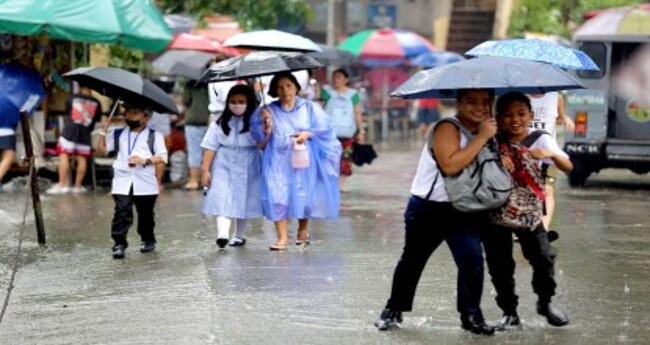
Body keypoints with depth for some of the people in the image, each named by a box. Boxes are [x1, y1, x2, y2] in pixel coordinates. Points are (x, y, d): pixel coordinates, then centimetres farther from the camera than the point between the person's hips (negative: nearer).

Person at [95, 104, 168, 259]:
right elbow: (101, 150, 7)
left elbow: (162, 157, -5)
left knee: (145, 214, 11)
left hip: (145, 184, -1)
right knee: (122, 212, -11)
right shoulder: (118, 134, 13)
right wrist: (103, 133, -5)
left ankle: (148, 240, 30)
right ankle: (119, 243, -11)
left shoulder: (154, 136, 4)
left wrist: (144, 160, -18)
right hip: (122, 183, 1)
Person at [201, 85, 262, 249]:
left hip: (248, 167, 0)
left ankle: (239, 235, 25)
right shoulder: (221, 123, 2)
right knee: (223, 199, -15)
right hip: (224, 166, 0)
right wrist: (206, 170, 0)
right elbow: (211, 147, 4)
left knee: (244, 201, 9)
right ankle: (222, 234, -27)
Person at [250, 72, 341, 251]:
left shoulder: (310, 108, 9)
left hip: (303, 160, 0)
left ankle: (303, 230, 29)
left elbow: (325, 128, 0)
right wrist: (267, 126, -15)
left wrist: (308, 134, -17)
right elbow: (261, 140, 5)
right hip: (278, 161, 0)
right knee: (278, 196, -12)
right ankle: (282, 238, -13)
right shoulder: (267, 111, 9)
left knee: (304, 194, 4)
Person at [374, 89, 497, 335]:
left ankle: (471, 315, -3)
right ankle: (394, 310, 28)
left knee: (472, 258, -15)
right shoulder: (448, 128, -19)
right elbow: (450, 165, -35)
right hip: (427, 208, -4)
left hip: (462, 210, 4)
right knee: (413, 259, 10)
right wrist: (482, 137, -30)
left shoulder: (485, 131, 4)